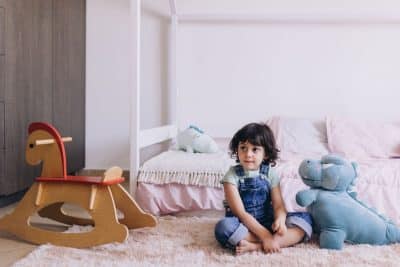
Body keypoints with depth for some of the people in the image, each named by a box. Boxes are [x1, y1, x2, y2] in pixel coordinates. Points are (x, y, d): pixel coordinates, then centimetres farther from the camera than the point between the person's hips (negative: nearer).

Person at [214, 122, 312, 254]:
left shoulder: (270, 174, 1)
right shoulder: (232, 175, -10)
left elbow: (278, 205, -4)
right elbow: (240, 213, -16)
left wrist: (280, 220, -28)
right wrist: (265, 235, -26)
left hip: (268, 222, 4)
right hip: (244, 226, -4)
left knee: (305, 218, -15)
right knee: (223, 227, -35)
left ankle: (256, 246, -29)